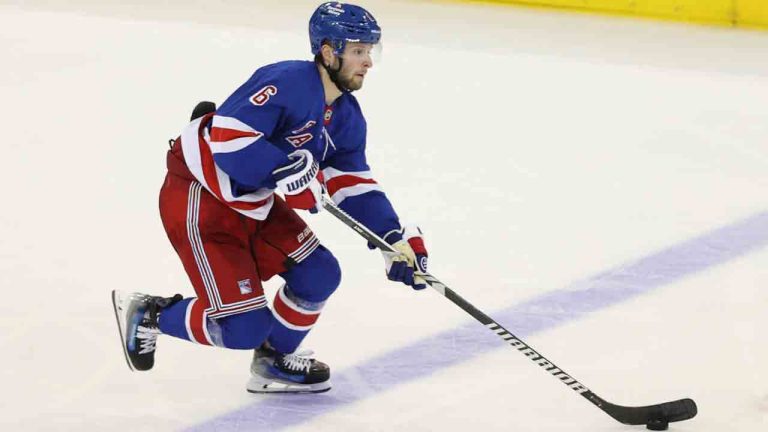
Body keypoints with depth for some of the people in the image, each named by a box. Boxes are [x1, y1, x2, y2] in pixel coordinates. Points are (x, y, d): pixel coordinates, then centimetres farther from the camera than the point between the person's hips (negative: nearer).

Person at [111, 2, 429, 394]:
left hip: (254, 205, 10)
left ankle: (273, 361, 24)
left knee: (319, 273, 3)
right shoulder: (286, 83, -25)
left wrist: (396, 238, -6)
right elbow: (228, 138, -33)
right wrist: (288, 170, -38)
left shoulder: (346, 117, 4)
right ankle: (147, 315, 9)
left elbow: (354, 186, 6)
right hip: (198, 201, -10)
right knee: (244, 326, -13)